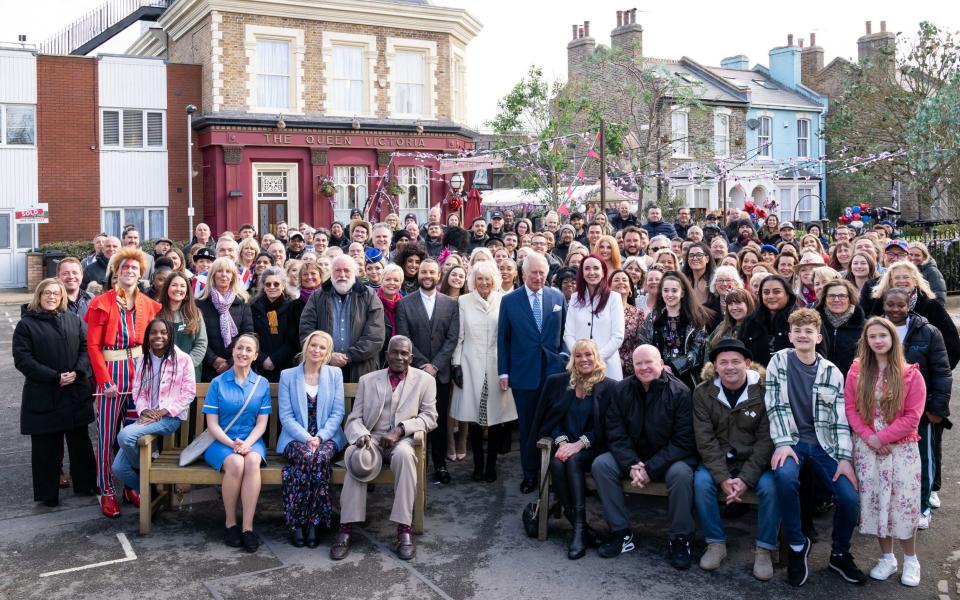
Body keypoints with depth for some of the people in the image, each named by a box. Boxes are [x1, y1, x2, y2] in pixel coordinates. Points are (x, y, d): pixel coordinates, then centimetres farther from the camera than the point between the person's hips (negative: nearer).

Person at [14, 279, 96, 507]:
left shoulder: (74, 320, 8)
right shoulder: (26, 324, -2)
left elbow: (86, 348, 6)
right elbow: (22, 359, -9)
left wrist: (77, 372, -12)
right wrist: (54, 377, -16)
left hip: (76, 393, 3)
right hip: (42, 397, -3)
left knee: (80, 442, 12)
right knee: (46, 447, 5)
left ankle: (85, 485, 26)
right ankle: (47, 494, 17)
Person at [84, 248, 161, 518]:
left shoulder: (148, 304, 8)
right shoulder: (102, 303, -3)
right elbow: (93, 345, -6)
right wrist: (105, 380, -13)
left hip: (140, 371, 4)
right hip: (112, 373, -4)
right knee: (107, 435, -1)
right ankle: (107, 491, 9)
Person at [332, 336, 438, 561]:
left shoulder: (425, 380, 8)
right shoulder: (367, 380, 13)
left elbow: (429, 417, 1)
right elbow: (355, 418, 8)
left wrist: (400, 429, -15)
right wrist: (361, 435, -16)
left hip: (403, 440, -1)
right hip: (372, 438, 1)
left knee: (404, 454, -37)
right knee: (355, 456, -33)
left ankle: (404, 529, -34)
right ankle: (346, 528, -30)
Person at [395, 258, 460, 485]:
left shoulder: (451, 304, 6)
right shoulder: (405, 304, 3)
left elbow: (452, 338, 0)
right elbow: (404, 339, -3)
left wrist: (435, 365, -9)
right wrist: (423, 364, -11)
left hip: (440, 372, 1)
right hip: (414, 371, -1)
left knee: (440, 420, 6)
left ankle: (440, 464, 16)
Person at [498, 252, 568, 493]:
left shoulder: (558, 297, 4)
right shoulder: (509, 301, 1)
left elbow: (564, 332, 11)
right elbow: (503, 339, 3)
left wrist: (565, 356, -2)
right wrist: (503, 372, 0)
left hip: (554, 371, 1)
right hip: (523, 373, -1)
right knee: (527, 426, 8)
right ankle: (529, 474, 21)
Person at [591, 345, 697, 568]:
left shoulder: (679, 392, -13)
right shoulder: (622, 390, -2)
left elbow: (683, 440, -16)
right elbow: (616, 434, -5)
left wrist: (650, 468, -23)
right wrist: (632, 465, -22)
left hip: (669, 458, -3)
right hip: (631, 455, 4)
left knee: (681, 473, -34)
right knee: (600, 464, -19)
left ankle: (680, 539, -13)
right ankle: (621, 533, -11)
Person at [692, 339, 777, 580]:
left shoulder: (762, 391, -9)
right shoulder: (703, 392, -6)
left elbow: (765, 439, -12)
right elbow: (705, 439, -10)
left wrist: (746, 478, -23)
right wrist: (723, 477, -23)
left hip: (754, 462, -1)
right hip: (717, 462, 1)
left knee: (770, 486, -29)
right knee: (701, 481, -27)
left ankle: (764, 549, -9)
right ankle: (716, 543, -8)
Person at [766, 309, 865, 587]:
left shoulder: (832, 372, 4)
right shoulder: (779, 361, 0)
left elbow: (840, 419, 1)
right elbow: (775, 406, -6)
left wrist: (845, 459, -8)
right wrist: (782, 444, -17)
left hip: (823, 442, 2)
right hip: (791, 440, -2)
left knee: (850, 498, -16)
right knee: (785, 476, -34)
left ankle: (840, 554, 15)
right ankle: (797, 545, -10)